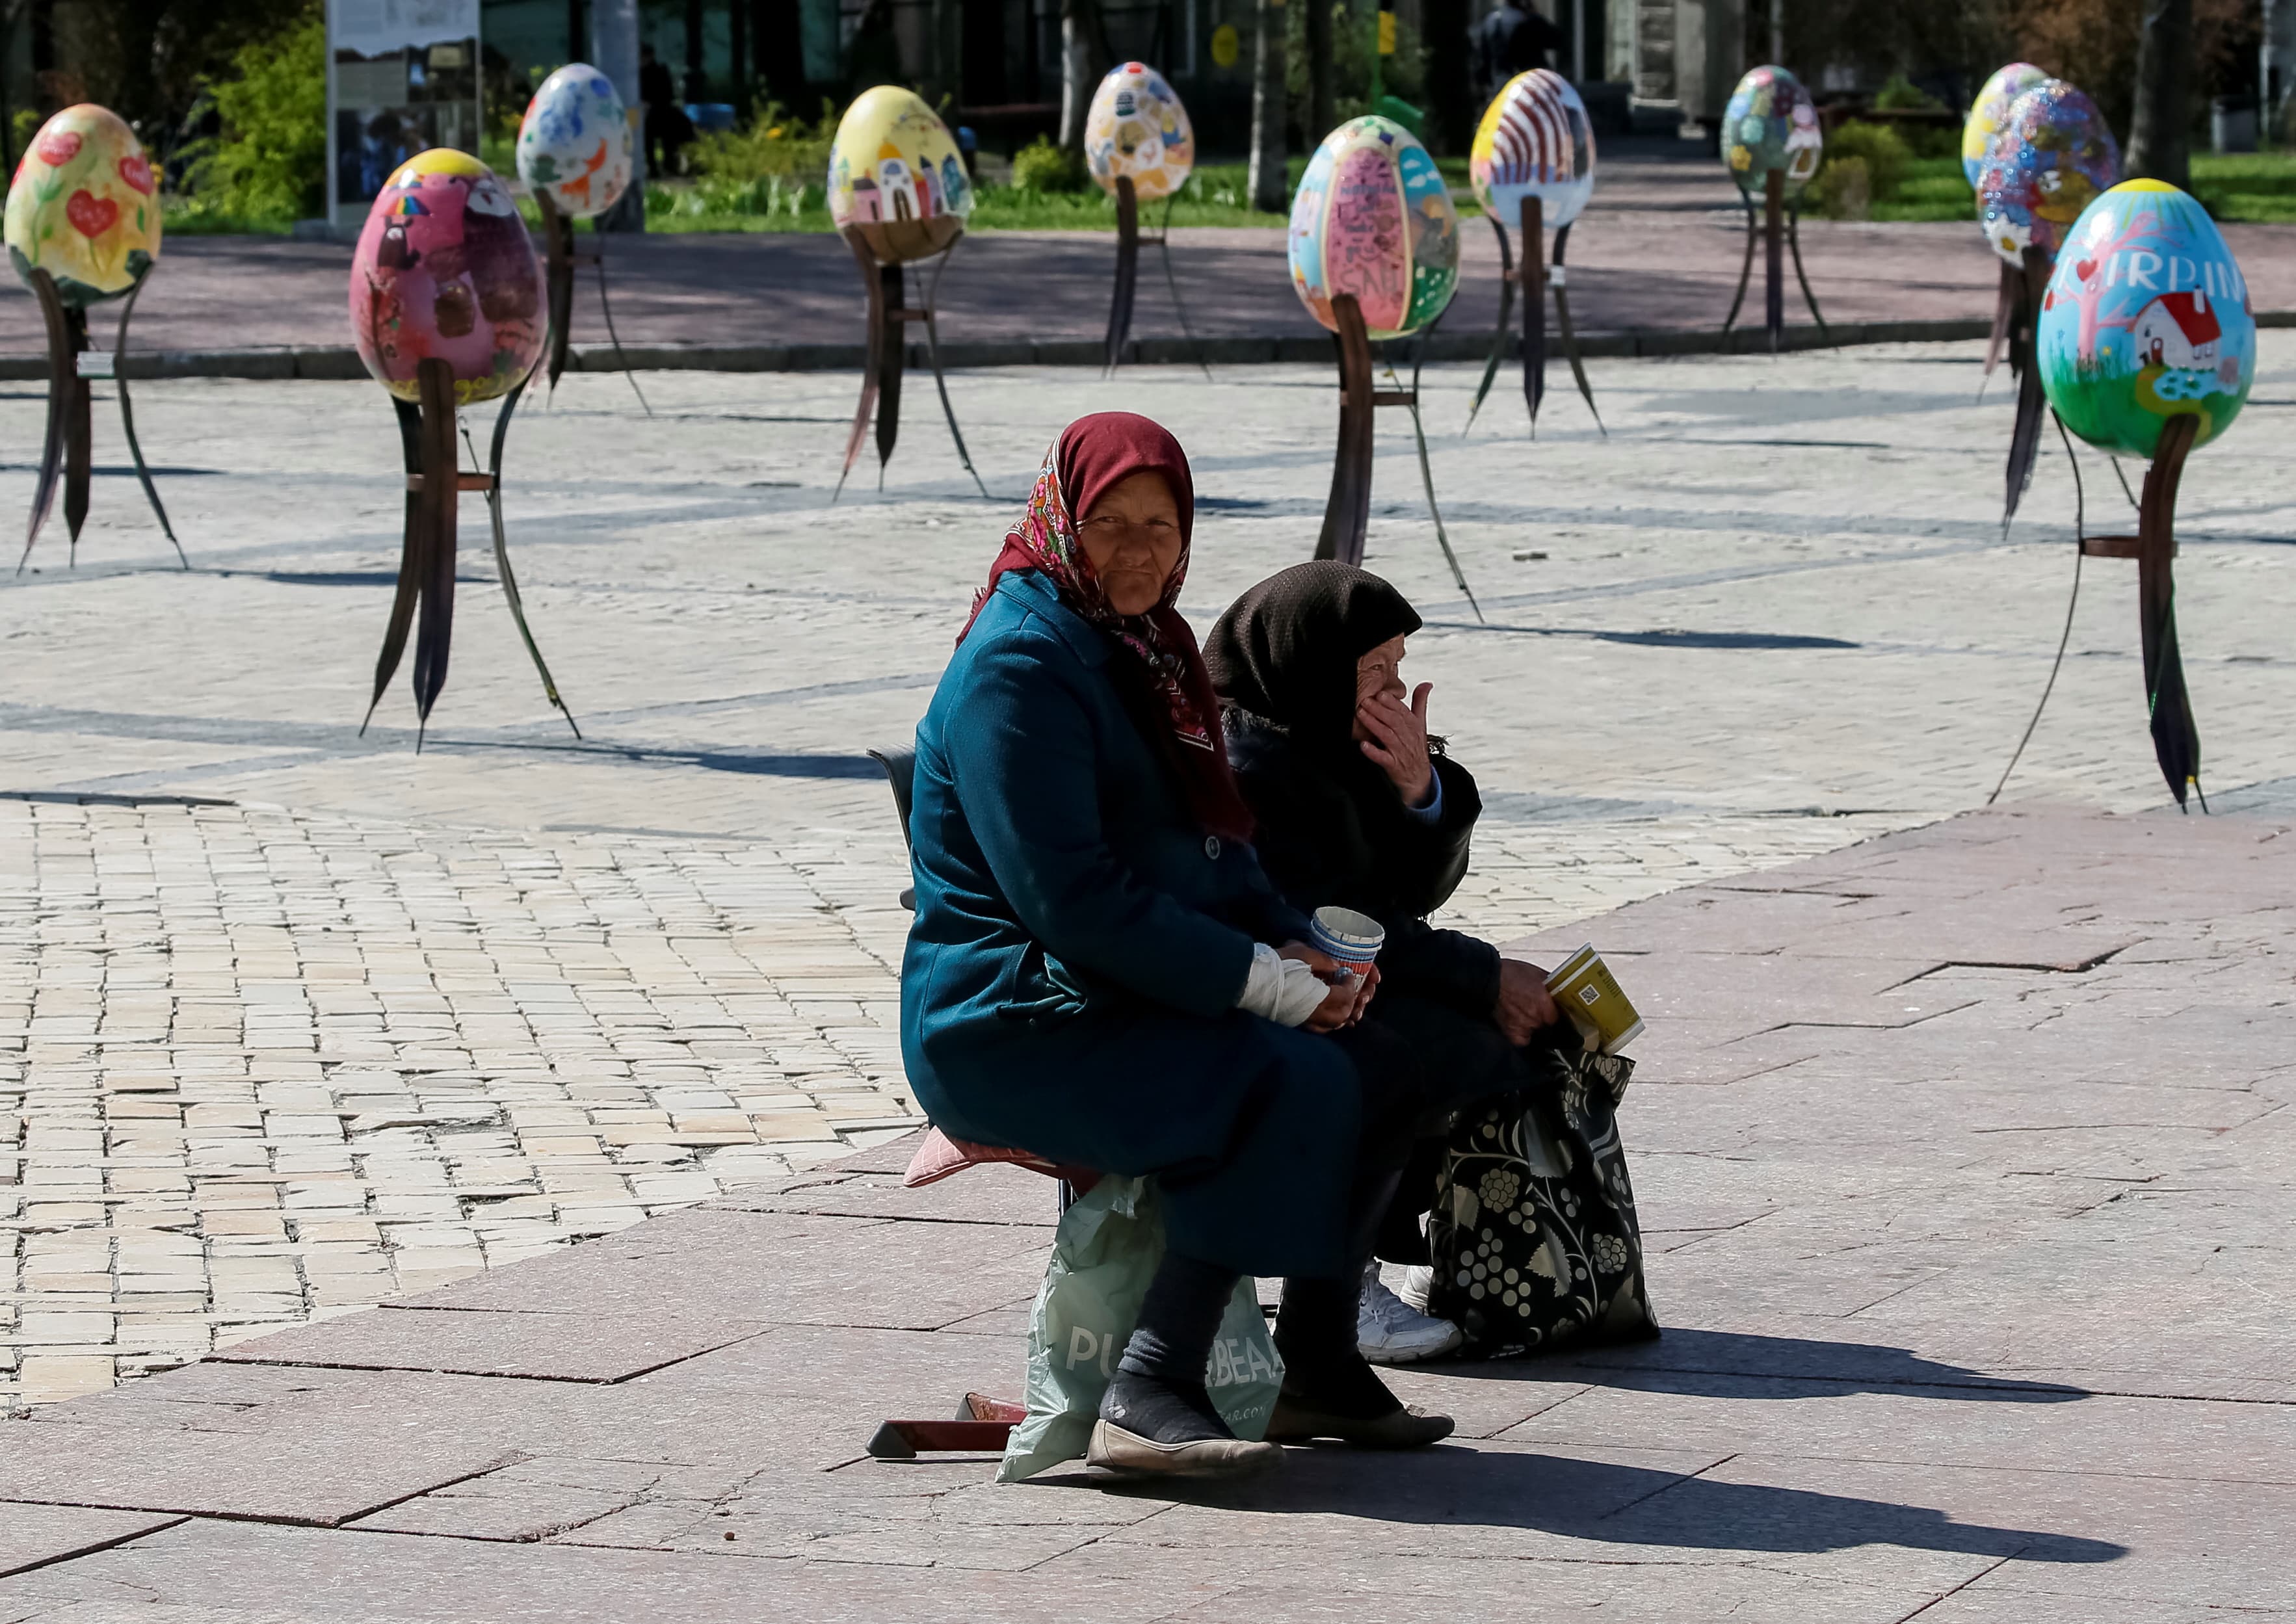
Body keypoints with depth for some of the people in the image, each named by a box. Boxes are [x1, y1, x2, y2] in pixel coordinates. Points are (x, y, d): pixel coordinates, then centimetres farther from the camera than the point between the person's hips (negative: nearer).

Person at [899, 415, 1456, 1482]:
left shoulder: (1142, 644, 14)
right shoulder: (1021, 665, -16)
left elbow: (1212, 845, 20)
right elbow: (1072, 901, -22)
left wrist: (1294, 949, -1)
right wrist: (1268, 985, -20)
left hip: (1124, 995, 9)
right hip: (1012, 1025, -9)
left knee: (1378, 1064, -1)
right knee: (1290, 1085, -27)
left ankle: (1317, 1365, 8)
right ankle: (1147, 1395, -26)